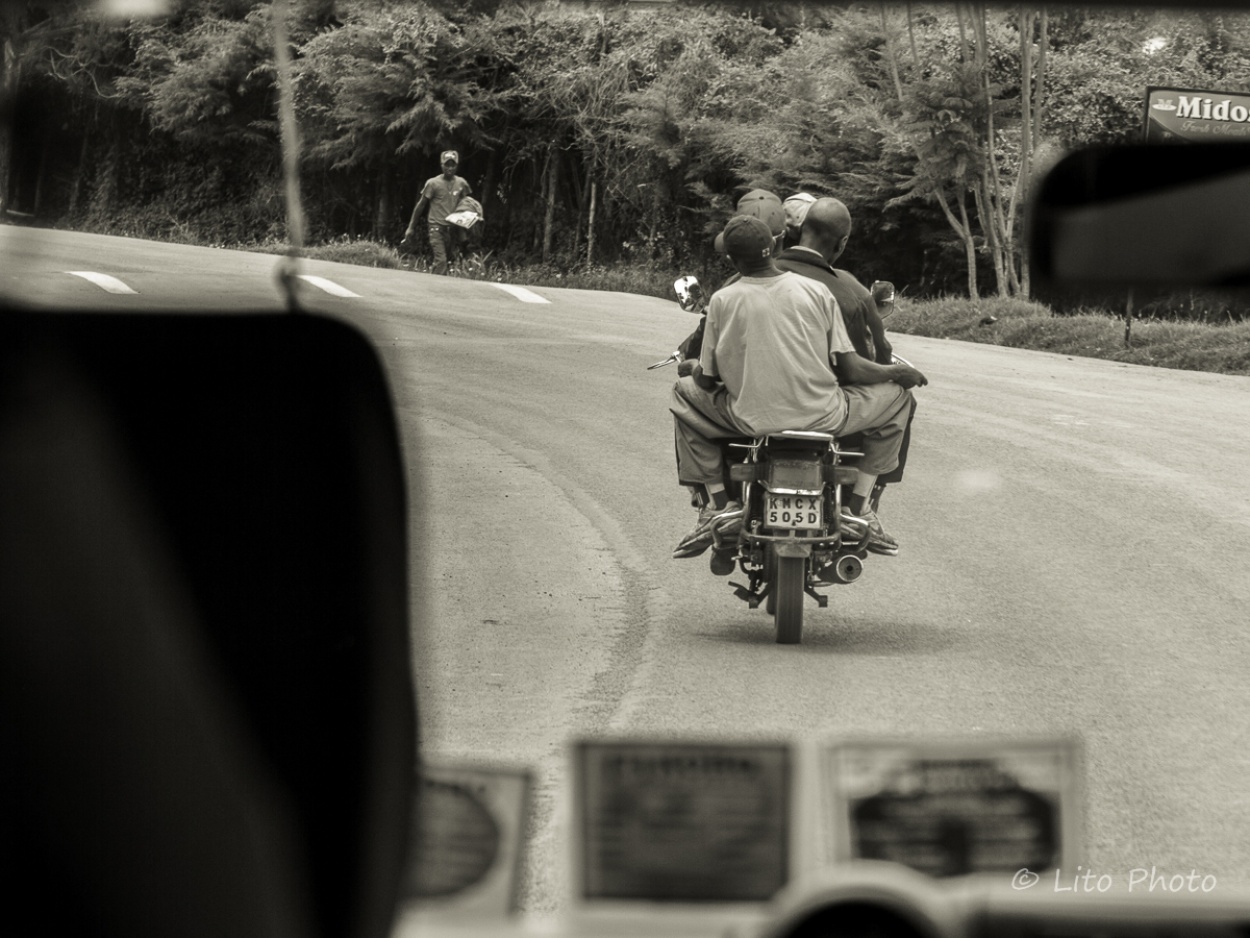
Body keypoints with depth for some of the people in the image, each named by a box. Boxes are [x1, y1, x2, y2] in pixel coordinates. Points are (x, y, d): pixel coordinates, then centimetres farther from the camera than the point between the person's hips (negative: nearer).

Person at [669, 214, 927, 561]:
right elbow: (850, 369, -2)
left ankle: (716, 503, 16)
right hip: (822, 420, 0)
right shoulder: (816, 292, -2)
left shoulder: (722, 300, -3)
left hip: (749, 421, 0)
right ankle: (859, 506, 17)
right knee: (896, 395, 23)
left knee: (684, 392, 26)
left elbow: (706, 380, 3)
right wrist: (898, 372, 17)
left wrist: (694, 368, 28)